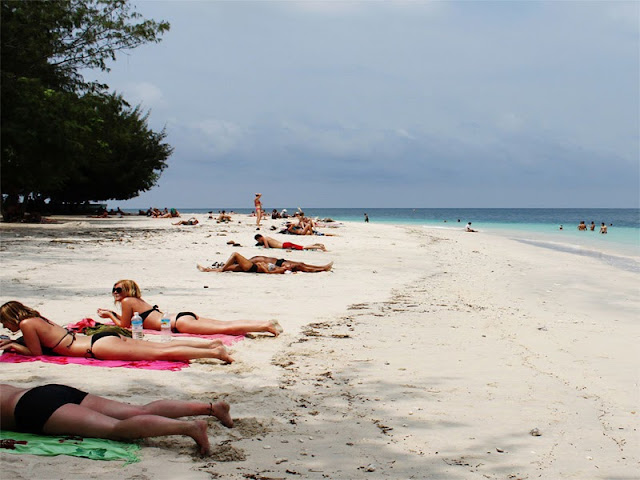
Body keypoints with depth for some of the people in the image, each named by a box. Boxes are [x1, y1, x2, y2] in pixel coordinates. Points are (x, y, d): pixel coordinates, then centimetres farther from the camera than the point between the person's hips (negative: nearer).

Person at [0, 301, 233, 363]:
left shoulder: (26, 324, -1)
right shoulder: (37, 318, 24)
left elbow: (36, 352, 1)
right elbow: (44, 342, 39)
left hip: (99, 346, -8)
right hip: (104, 338, 8)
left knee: (162, 352, -17)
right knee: (162, 346, 4)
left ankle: (214, 351, -26)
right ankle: (210, 344, -3)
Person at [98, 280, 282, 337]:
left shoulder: (127, 301, 5)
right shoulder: (139, 301, 29)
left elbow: (125, 325, 10)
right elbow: (130, 319, 46)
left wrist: (110, 316, 22)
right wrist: (112, 314, 43)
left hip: (180, 322, -8)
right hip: (185, 316, 8)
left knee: (225, 328, -19)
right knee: (227, 325, 2)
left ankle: (266, 326, -31)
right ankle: (267, 323, -7)